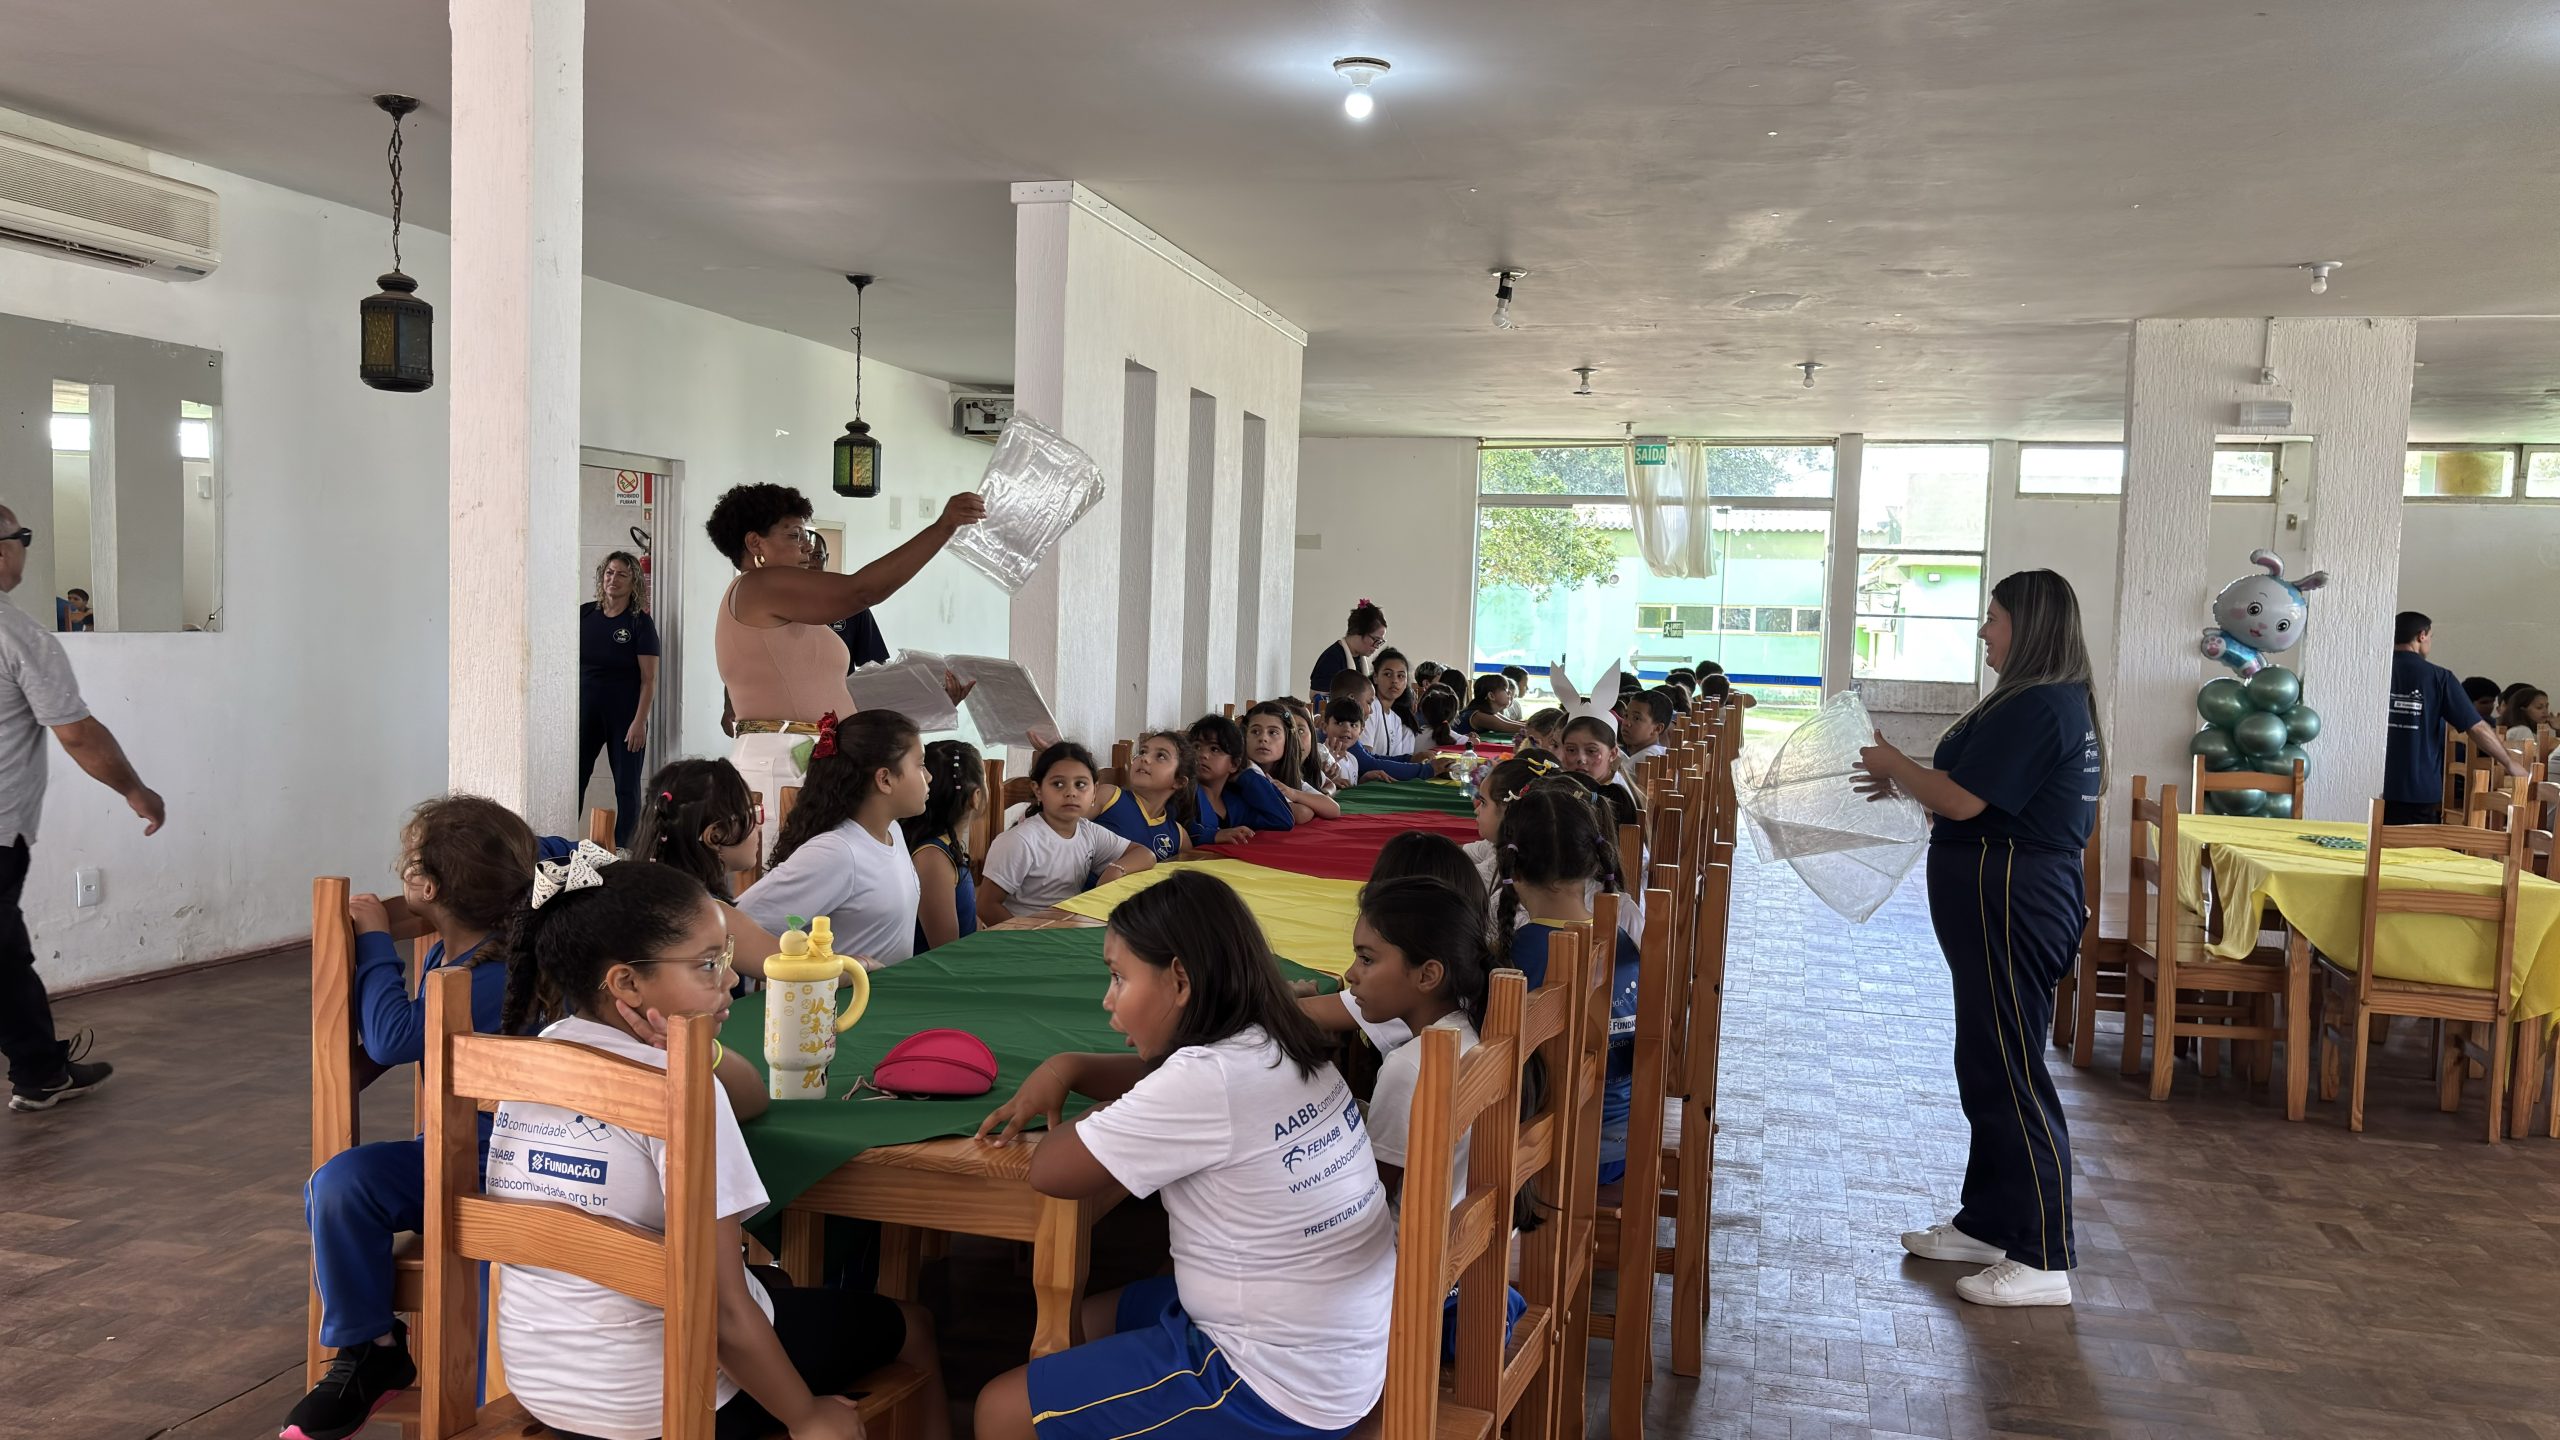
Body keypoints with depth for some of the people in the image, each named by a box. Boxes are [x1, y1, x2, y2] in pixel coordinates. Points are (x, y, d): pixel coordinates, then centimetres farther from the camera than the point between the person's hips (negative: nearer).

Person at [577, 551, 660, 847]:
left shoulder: (640, 623, -5)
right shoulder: (584, 614, 4)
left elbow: (649, 679, -8)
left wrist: (639, 721, -15)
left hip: (624, 716, -3)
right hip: (585, 712, 3)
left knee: (627, 786, 3)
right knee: (573, 780, 4)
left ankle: (623, 850, 9)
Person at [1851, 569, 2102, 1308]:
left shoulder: (2035, 707, -19)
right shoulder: (2057, 701, 14)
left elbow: (1963, 801, -21)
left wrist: (1895, 765, -5)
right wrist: (1906, 780, 14)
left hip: (2010, 905, -11)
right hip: (2010, 898, 11)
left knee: (2012, 1076, -6)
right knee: (1988, 1067, 17)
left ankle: (2045, 1262, 0)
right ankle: (1987, 1222, 28)